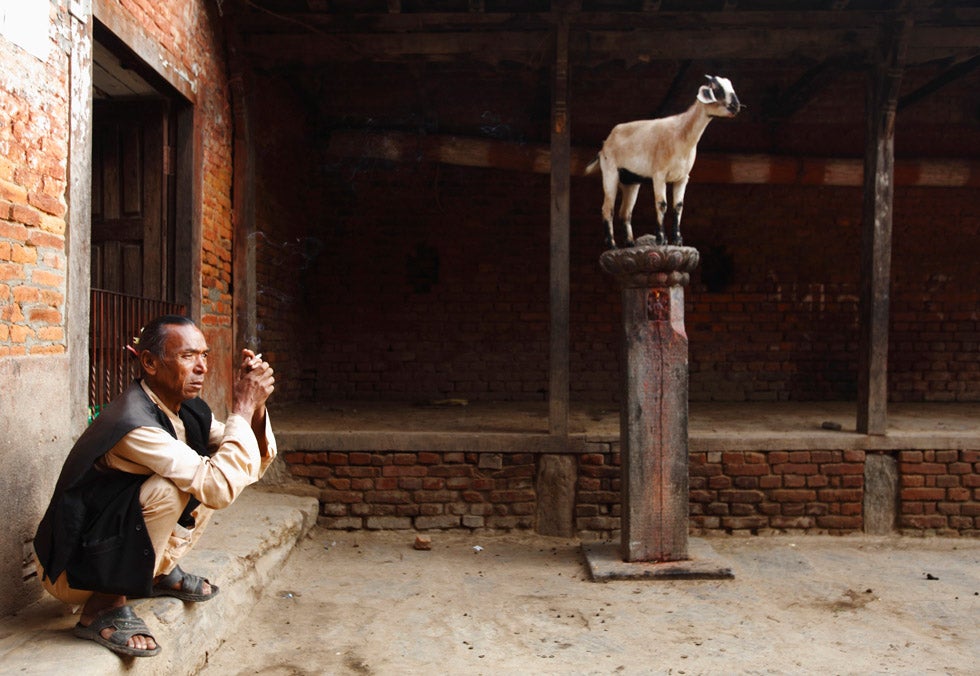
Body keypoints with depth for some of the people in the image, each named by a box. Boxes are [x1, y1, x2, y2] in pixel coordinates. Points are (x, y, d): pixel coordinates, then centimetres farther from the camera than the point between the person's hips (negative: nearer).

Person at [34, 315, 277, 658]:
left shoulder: (189, 410, -4)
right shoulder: (132, 422, -30)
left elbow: (256, 463, -1)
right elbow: (222, 488, -37)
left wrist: (255, 407, -18)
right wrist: (242, 408, -30)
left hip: (119, 540, 8)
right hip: (70, 569, -8)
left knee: (208, 476, 2)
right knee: (170, 488, -30)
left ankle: (162, 572, 11)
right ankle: (105, 606, -14)